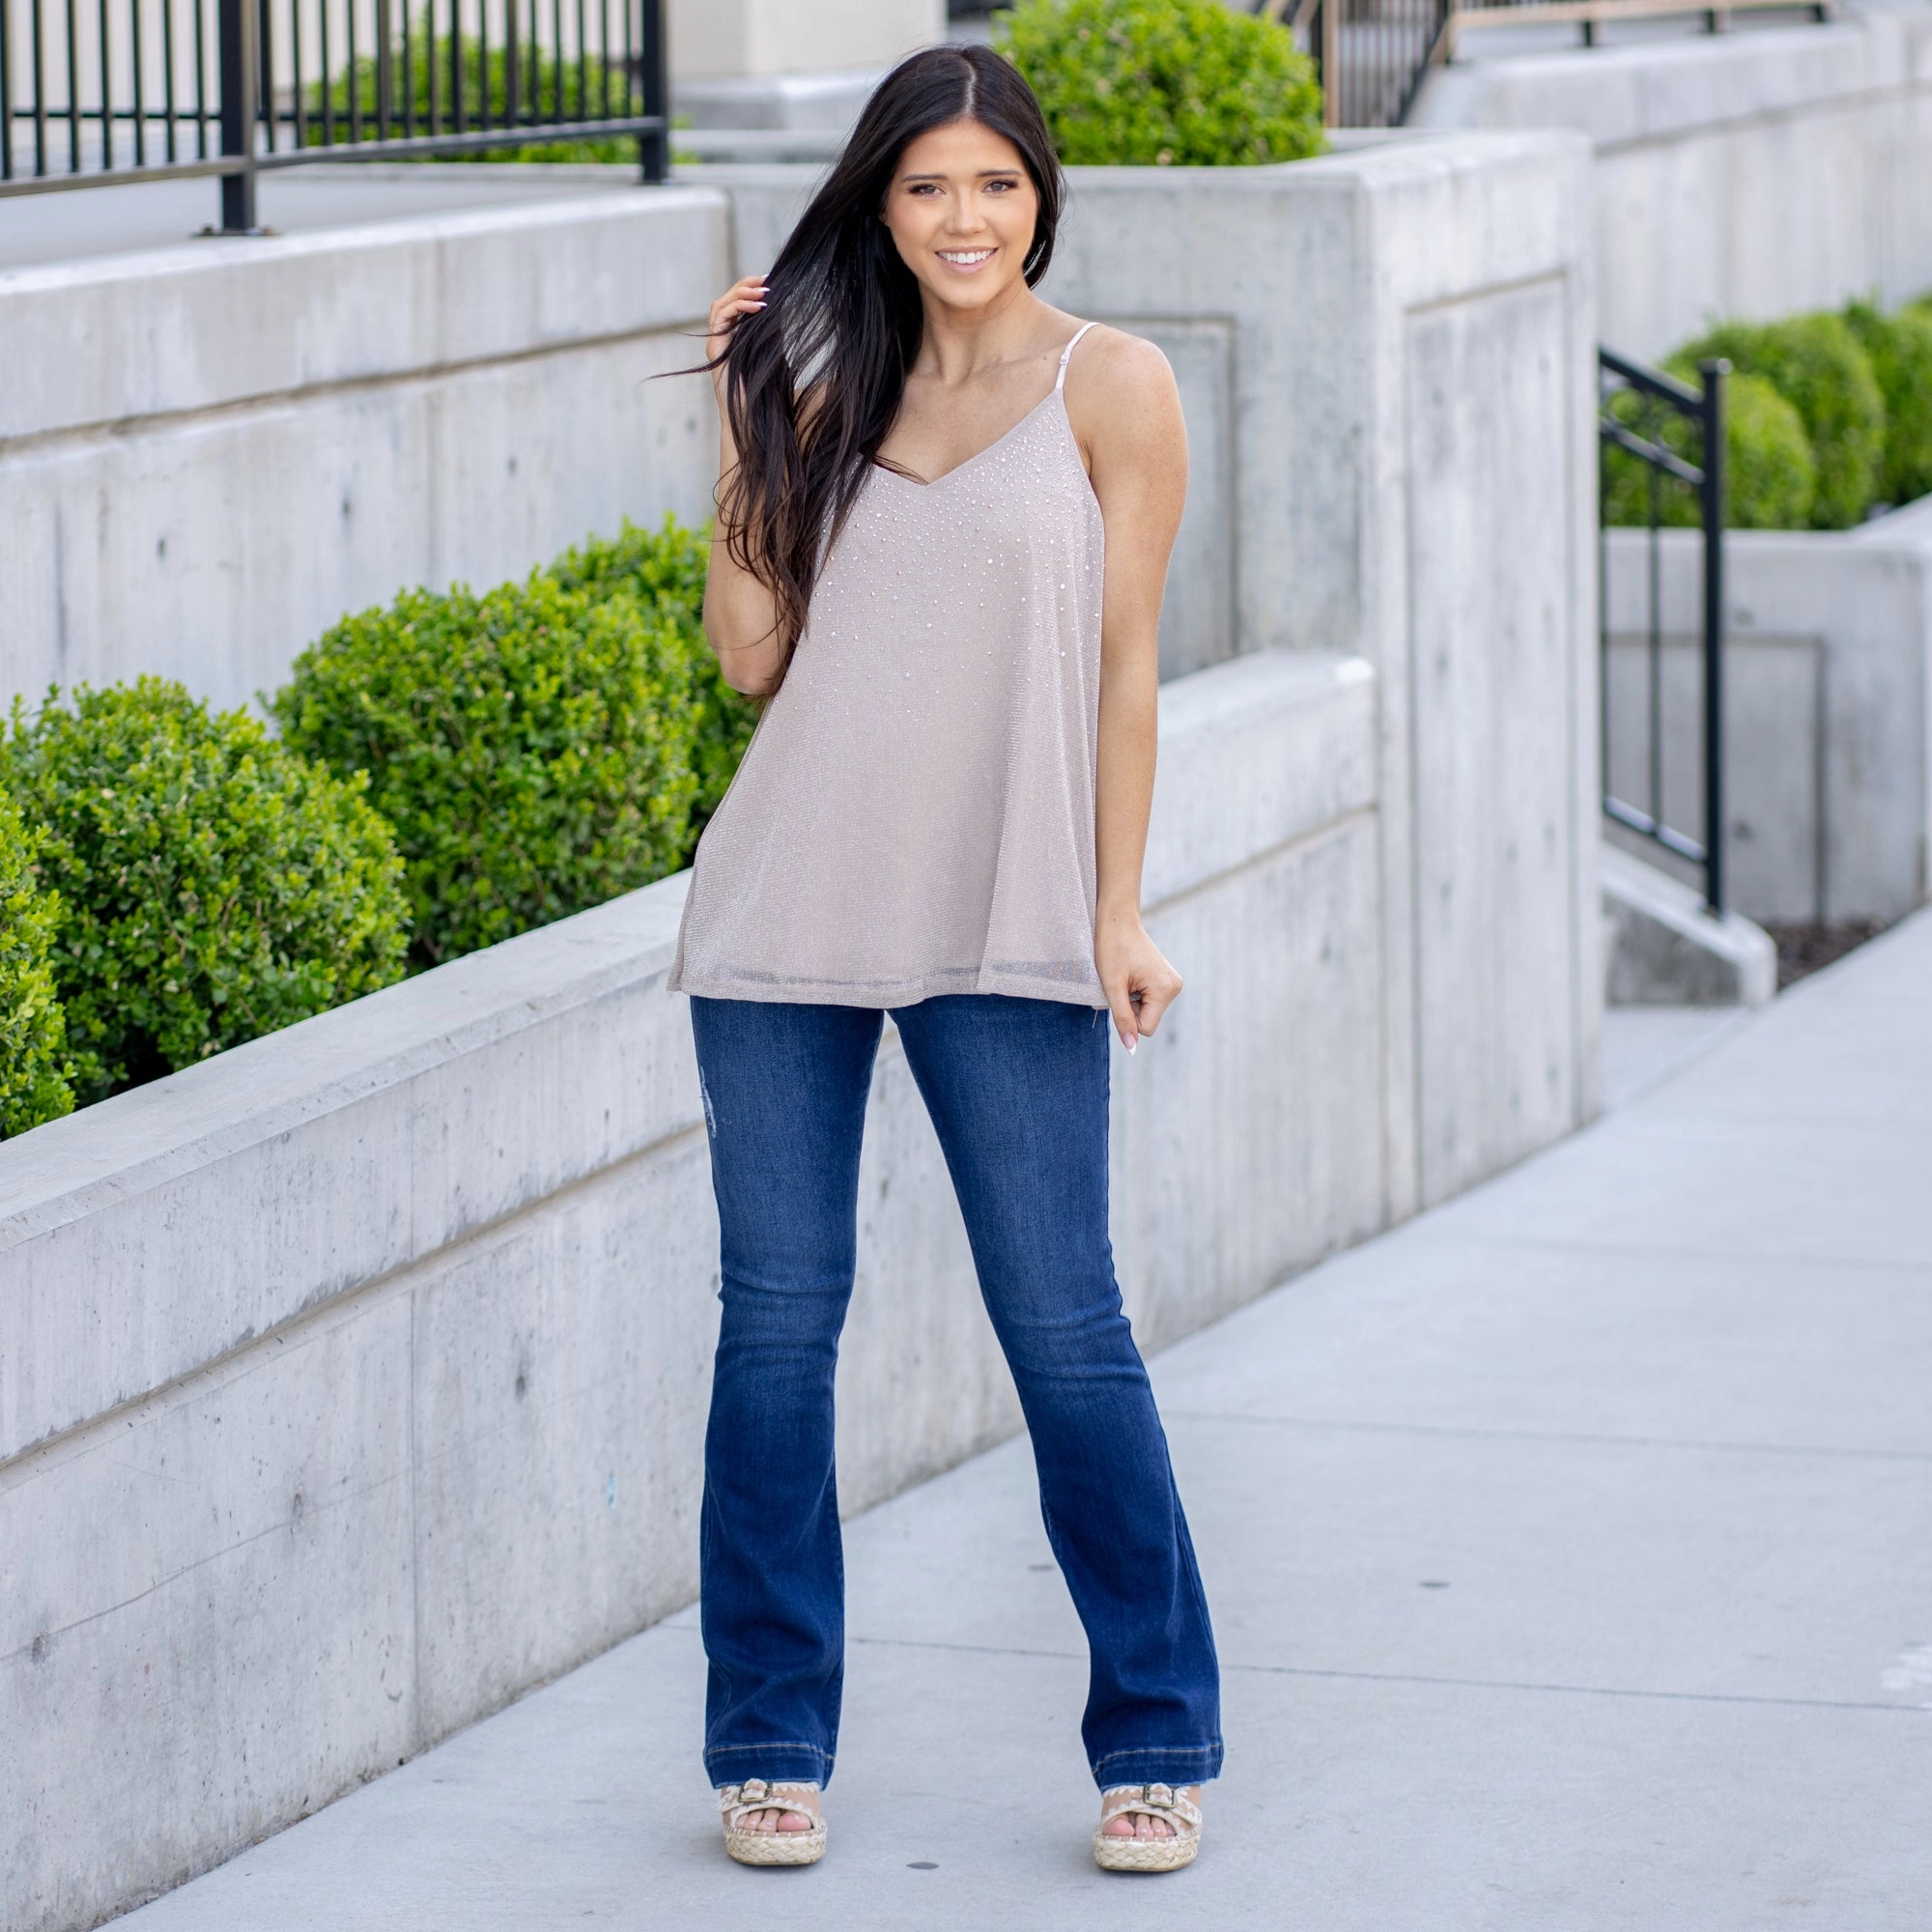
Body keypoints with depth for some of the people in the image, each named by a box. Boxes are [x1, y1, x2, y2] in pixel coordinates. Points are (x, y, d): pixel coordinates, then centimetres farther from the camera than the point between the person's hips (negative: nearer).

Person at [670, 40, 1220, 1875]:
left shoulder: (1108, 387, 1)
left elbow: (1124, 667, 1)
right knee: (777, 1320, 4)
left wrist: (1120, 910, -4)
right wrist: (741, 433, 2)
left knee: (1063, 1324, -3)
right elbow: (752, 653, 6)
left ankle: (1155, 1739, 9)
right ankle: (773, 1744, 14)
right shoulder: (830, 385, 10)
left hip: (1005, 932, -3)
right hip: (791, 908, 3)